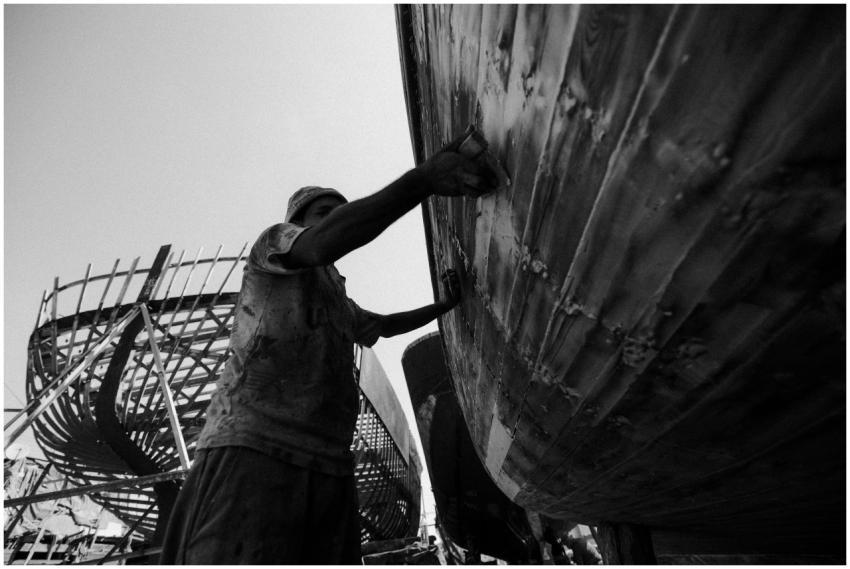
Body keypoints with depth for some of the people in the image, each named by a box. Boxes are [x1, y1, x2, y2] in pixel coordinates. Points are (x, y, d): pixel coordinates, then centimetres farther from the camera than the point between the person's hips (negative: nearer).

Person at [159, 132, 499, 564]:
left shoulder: (341, 303, 35)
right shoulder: (274, 241, 10)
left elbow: (386, 325, 51)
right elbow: (322, 243, -14)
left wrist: (443, 306, 40)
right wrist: (421, 179, -22)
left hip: (327, 465, 7)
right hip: (254, 448, -7)